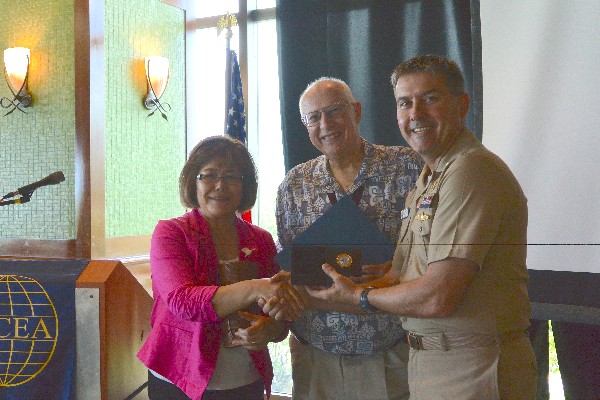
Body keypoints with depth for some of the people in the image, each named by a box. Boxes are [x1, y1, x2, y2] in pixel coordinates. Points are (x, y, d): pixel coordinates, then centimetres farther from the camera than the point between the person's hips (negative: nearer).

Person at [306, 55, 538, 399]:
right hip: (427, 363, 9)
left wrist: (358, 296, -8)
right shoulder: (428, 179, 13)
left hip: (473, 370, -9)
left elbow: (437, 298, -23)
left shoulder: (473, 170, -20)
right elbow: (402, 273, 13)